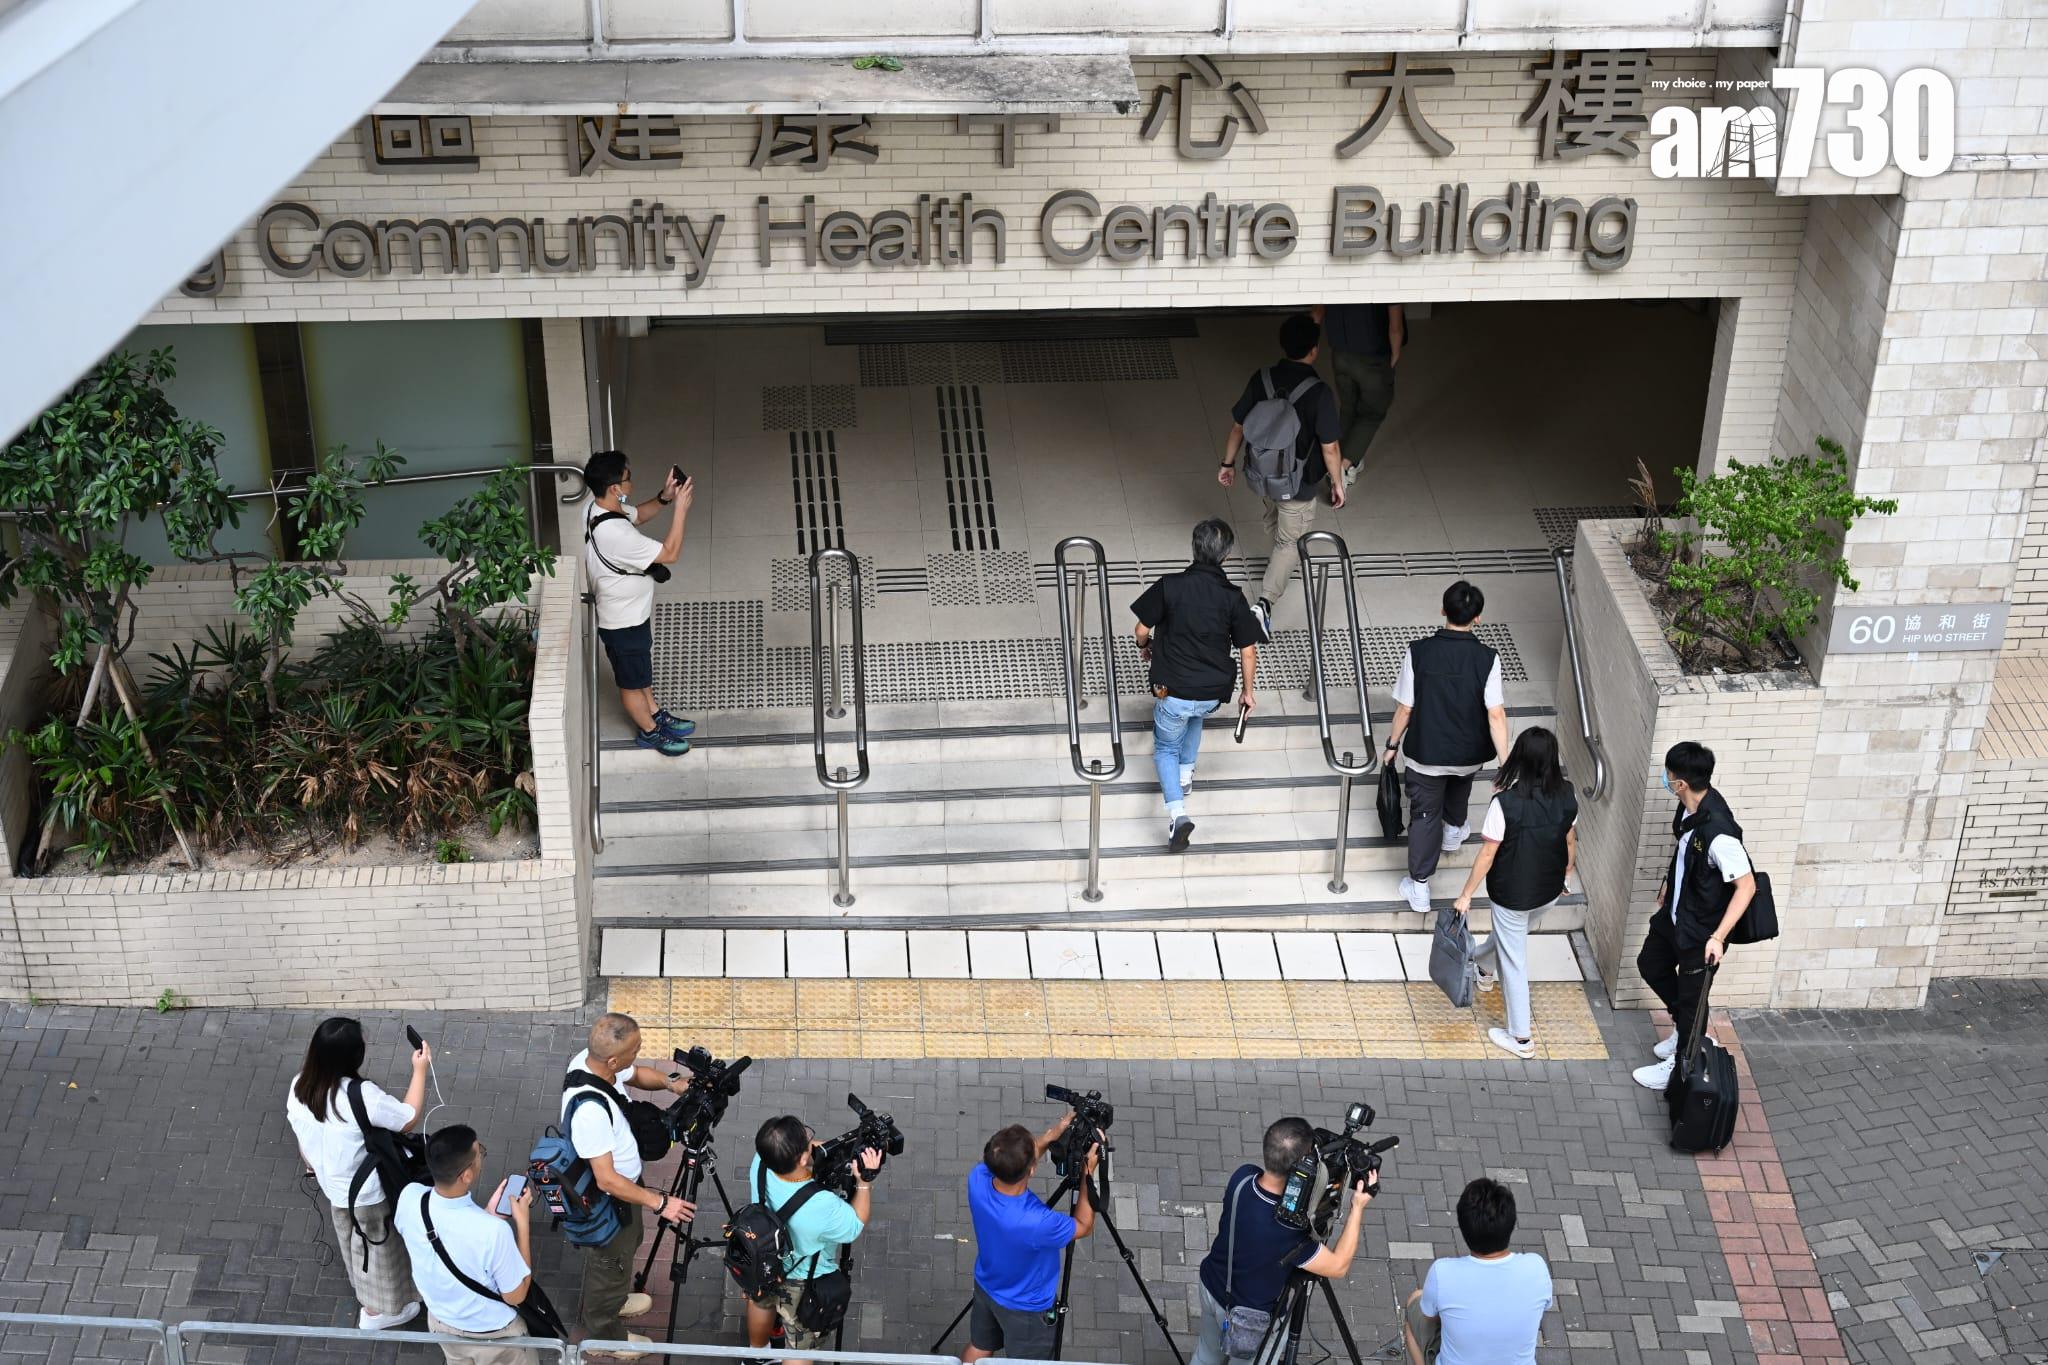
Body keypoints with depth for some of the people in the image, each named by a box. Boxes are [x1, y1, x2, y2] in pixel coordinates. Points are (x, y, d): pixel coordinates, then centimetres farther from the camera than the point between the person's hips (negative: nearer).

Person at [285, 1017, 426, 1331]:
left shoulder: (299, 1087, -18)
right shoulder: (362, 1096, -38)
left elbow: (303, 1140, 0)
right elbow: (409, 1119, -21)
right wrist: (420, 1071, -12)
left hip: (332, 1186, 6)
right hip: (368, 1192, -6)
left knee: (352, 1242, 32)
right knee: (376, 1245, 20)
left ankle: (364, 1295, 56)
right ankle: (378, 1310, 42)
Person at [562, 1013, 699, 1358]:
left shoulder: (589, 1059, -17)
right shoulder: (589, 1110, -43)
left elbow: (636, 1075, 5)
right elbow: (607, 1180, -36)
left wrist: (670, 1083, -13)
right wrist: (659, 1203, -30)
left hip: (622, 1183, 8)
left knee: (628, 1243, 33)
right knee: (611, 1263, 19)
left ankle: (615, 1300, 60)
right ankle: (603, 1335, 45)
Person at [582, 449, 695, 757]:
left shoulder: (599, 508, -10)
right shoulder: (614, 533, -39)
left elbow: (638, 514, 11)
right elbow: (669, 553, -33)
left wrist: (664, 498, -8)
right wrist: (681, 507, -29)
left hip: (631, 612, 9)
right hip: (624, 623, -9)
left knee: (642, 671, 30)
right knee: (632, 681, 16)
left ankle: (654, 715, 50)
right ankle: (649, 732, 37)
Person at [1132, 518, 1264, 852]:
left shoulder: (1170, 586, -13)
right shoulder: (1233, 597, -7)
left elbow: (1142, 630, -5)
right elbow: (1248, 651, -4)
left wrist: (1144, 647, 19)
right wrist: (1247, 691, 12)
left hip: (1174, 690, -2)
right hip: (1213, 693, 3)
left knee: (1165, 748, 17)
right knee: (1194, 715, 38)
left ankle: (1177, 812, -5)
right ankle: (1185, 772, 45)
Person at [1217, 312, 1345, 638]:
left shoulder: (1261, 379, -12)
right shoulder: (1319, 393, -25)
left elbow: (1238, 426, -3)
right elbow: (1329, 447, -20)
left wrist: (1228, 462, 11)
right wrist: (1337, 483, -5)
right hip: (1298, 484, -5)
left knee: (1274, 523, 32)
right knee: (1291, 542, 11)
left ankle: (1282, 566, 58)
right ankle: (1264, 603, 1)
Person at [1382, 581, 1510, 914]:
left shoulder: (1418, 653, -19)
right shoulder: (1487, 658, -20)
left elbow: (1404, 708, -12)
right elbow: (1496, 715, -21)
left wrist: (1392, 744, 4)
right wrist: (1505, 764, -18)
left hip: (1426, 753, -2)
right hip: (1469, 753, 2)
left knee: (1424, 815, 14)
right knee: (1459, 784, 35)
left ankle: (1419, 887, 16)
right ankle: (1453, 831, 60)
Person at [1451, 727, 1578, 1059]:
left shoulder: (1505, 802, -29)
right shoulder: (1566, 797, -14)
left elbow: (1488, 854, -21)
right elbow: (1571, 842, 2)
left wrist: (1466, 895, -8)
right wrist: (1567, 873, 22)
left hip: (1512, 894, -5)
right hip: (1550, 891, 5)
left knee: (1514, 960, 12)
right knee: (1509, 935, 33)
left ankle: (1520, 1037, 22)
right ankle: (1483, 966, 61)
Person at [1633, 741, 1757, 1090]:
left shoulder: (1718, 832, -37)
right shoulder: (1690, 806, -11)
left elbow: (1746, 886, -30)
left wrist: (1718, 936, -32)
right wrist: (1669, 884, 23)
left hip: (1701, 929, -9)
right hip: (1676, 912, 9)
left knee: (1691, 997, 11)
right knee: (1651, 964, 26)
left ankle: (1681, 1064, 31)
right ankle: (1684, 1028, 46)